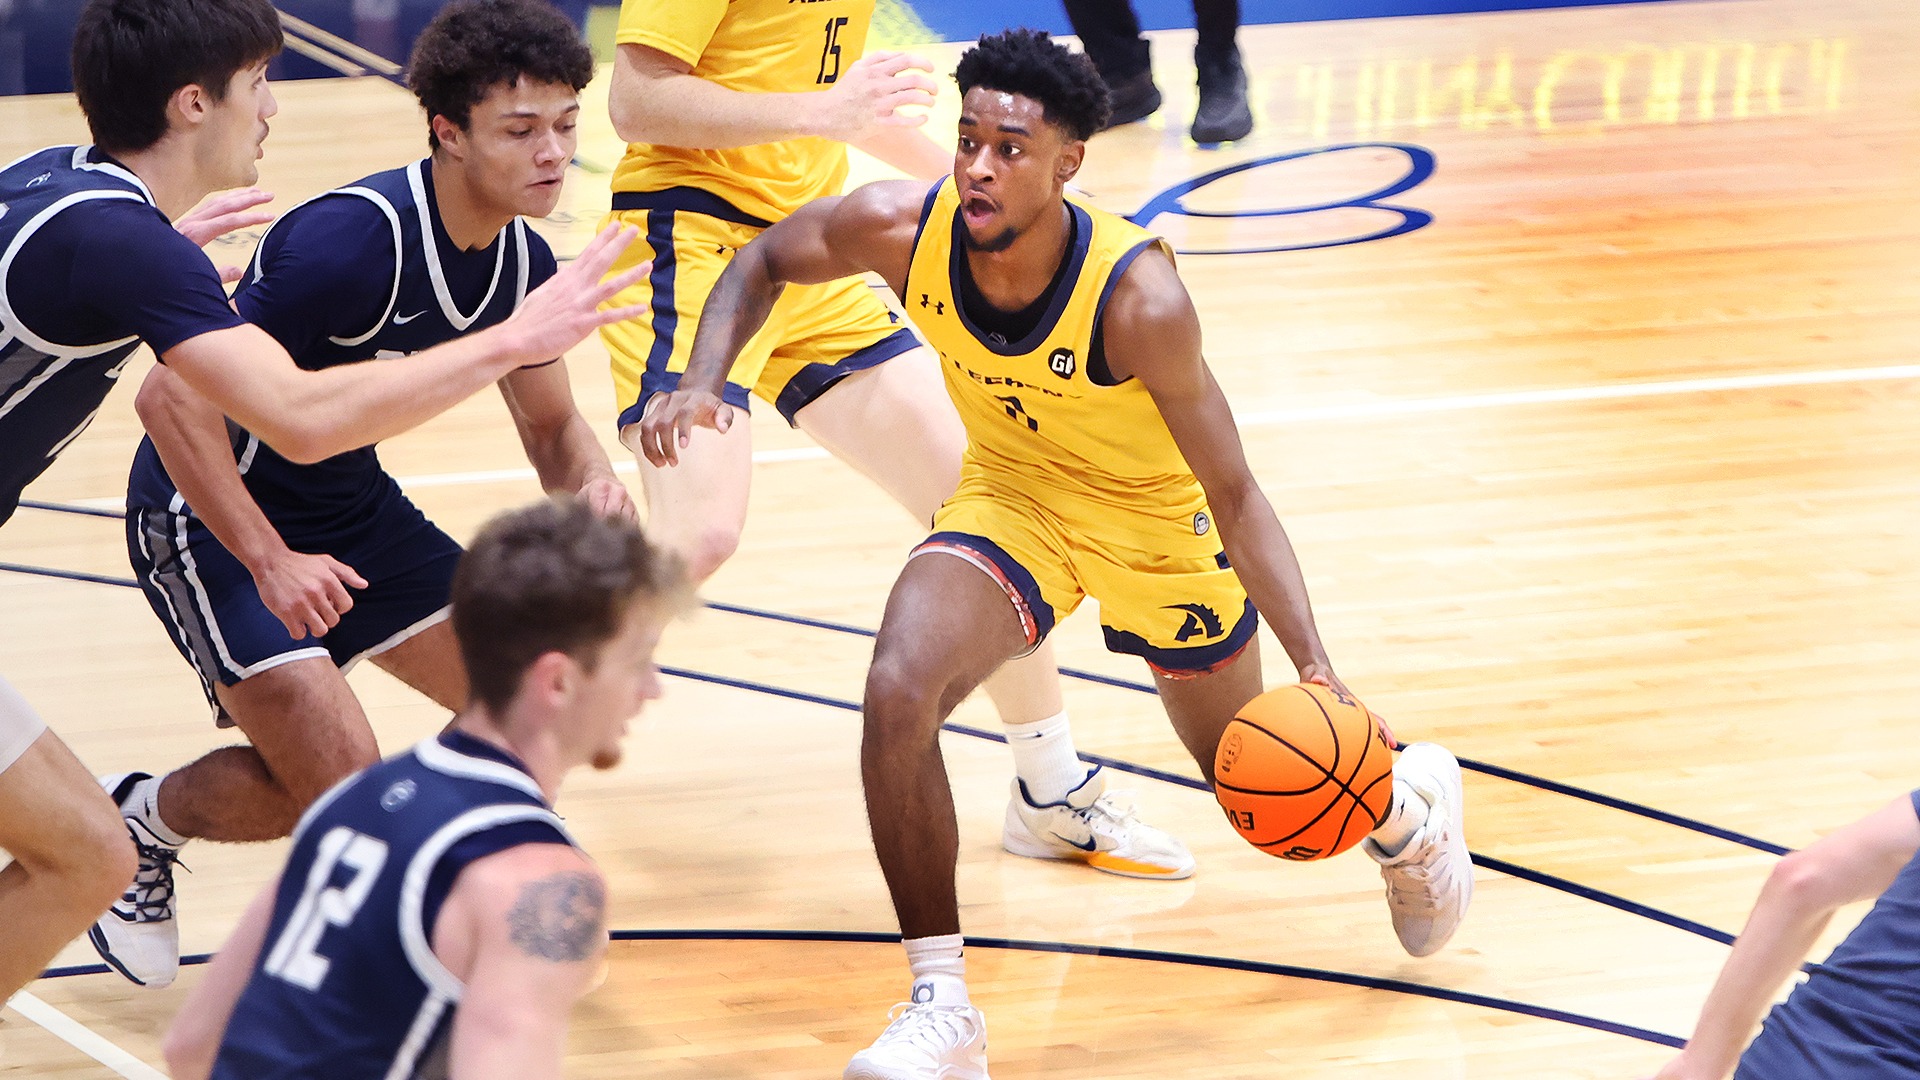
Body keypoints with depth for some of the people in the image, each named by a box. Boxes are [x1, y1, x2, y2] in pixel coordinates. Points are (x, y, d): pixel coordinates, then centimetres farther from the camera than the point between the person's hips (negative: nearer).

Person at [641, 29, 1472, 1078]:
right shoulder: (902, 228, -26)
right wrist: (702, 382, -21)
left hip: (1156, 520, -2)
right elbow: (763, 264, -3)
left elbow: (1232, 493, -27)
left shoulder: (1138, 298, -35)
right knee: (897, 692, -25)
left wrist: (1315, 664, -36)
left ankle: (1408, 802, 51)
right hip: (1011, 496, 3)